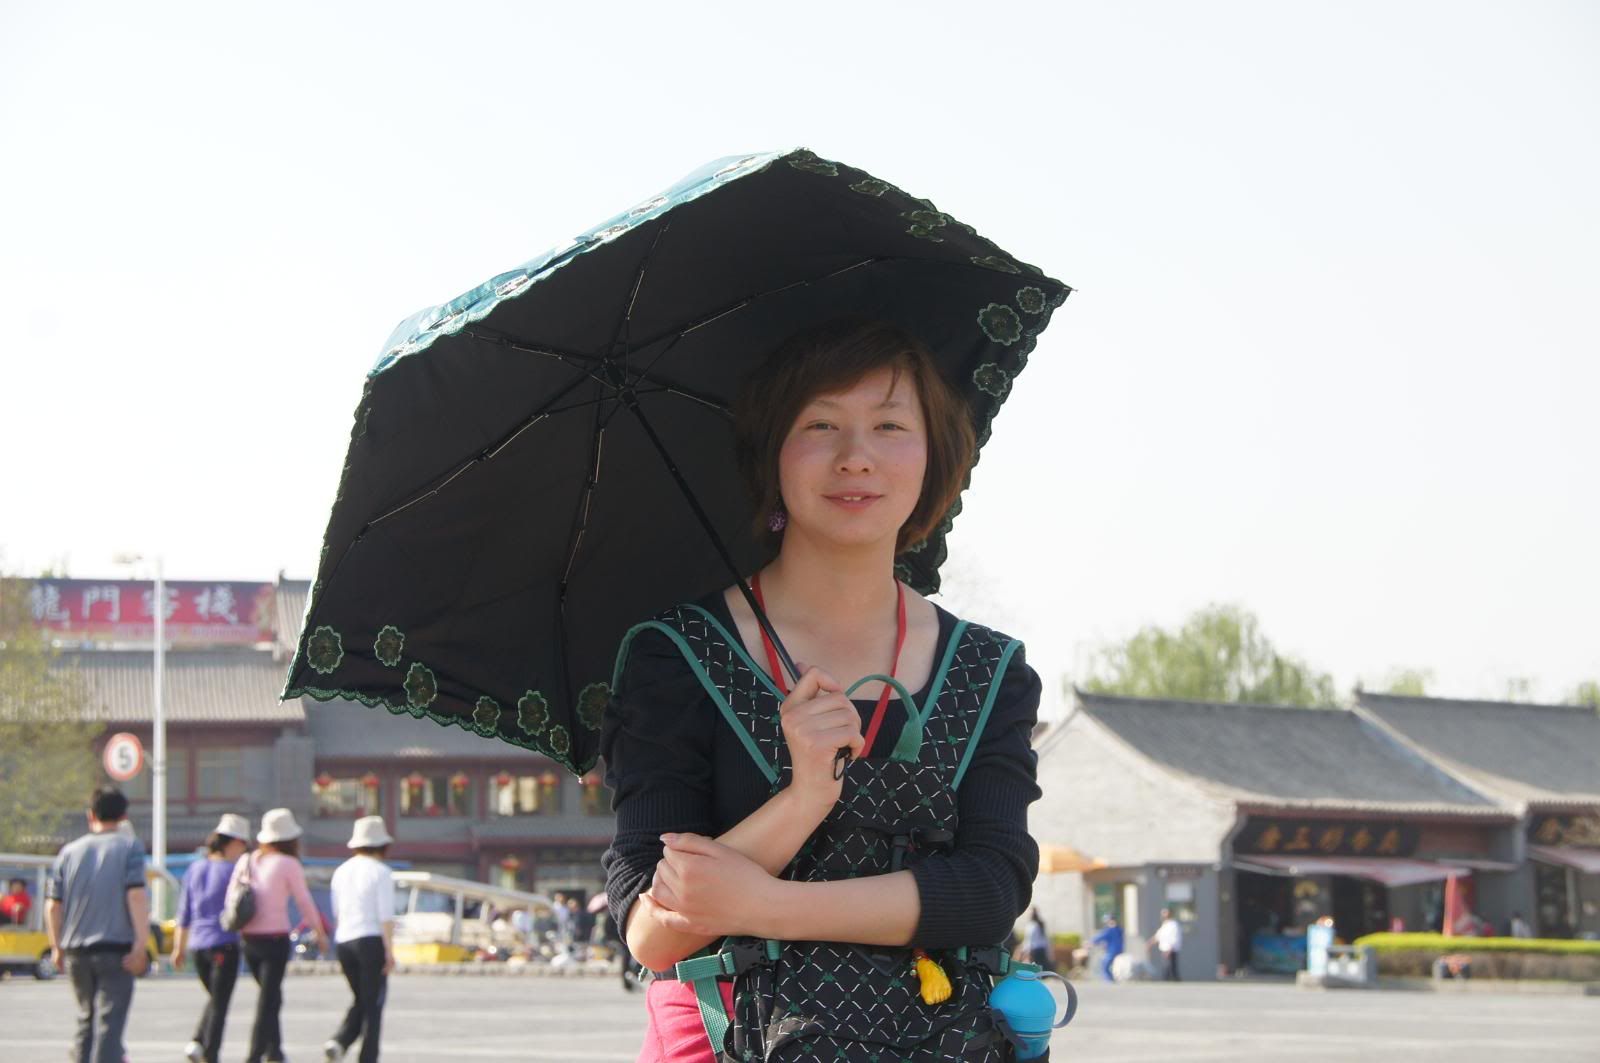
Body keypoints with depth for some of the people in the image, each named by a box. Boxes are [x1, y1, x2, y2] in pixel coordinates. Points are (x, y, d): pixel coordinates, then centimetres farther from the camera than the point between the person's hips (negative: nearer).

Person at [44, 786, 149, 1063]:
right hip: (115, 949, -4)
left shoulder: (69, 852, 9)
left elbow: (53, 905, 7)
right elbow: (137, 896, -13)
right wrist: (140, 945, -14)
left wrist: (57, 947, 18)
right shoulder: (129, 848, -1)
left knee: (87, 1018, 17)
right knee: (109, 1021, -6)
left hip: (76, 950, 4)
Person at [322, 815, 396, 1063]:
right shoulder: (380, 872, -8)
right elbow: (386, 915, -13)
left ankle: (338, 1042, -6)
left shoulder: (341, 871, 11)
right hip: (372, 941, -6)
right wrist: (389, 951, -12)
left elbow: (337, 915, 15)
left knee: (360, 1002, 17)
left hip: (344, 941, 6)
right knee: (373, 1004, 2)